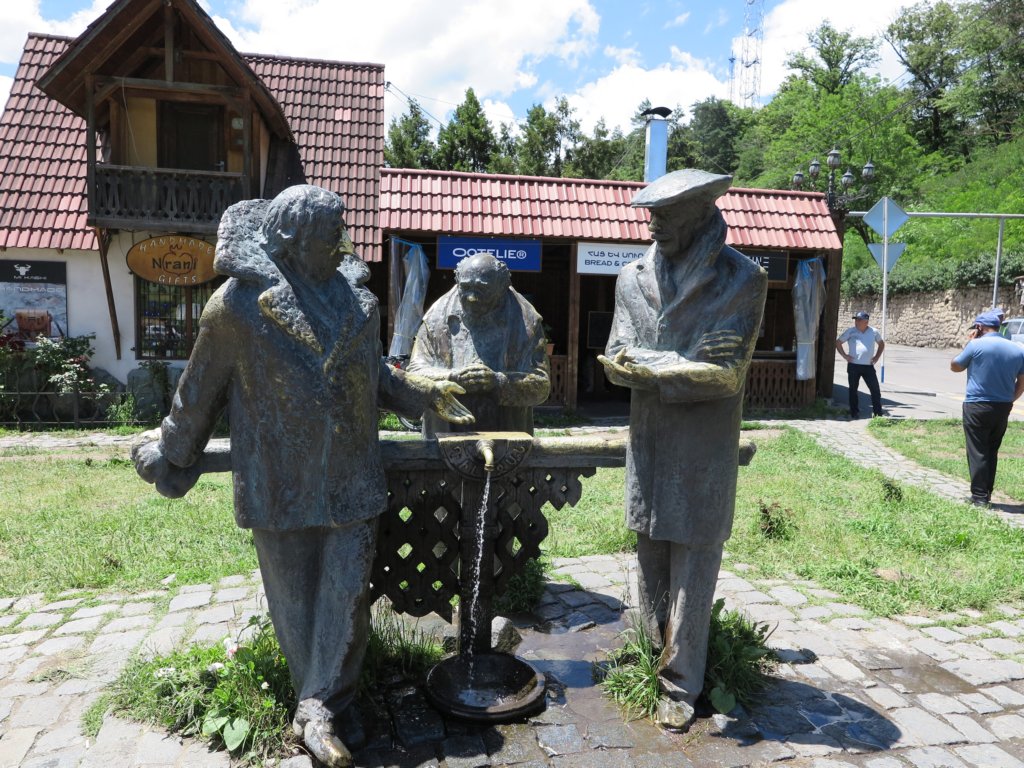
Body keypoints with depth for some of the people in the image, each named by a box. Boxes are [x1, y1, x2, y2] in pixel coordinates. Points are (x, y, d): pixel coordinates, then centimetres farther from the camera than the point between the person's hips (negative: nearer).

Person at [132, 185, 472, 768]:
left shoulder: (357, 298, 4)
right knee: (294, 595, 12)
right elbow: (201, 391, 1)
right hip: (281, 482, -3)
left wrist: (425, 396, 11)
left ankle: (320, 709, 15)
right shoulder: (238, 303, -9)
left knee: (348, 591, 1)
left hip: (352, 477, 3)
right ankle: (319, 699, 32)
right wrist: (171, 457, 10)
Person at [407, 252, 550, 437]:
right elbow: (414, 373, 0)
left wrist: (498, 382, -21)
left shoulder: (526, 323, -1)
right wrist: (453, 378, -19)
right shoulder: (437, 318, 2)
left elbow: (541, 384, -4)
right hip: (446, 437, 1)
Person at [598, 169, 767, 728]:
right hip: (647, 446, 4)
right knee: (650, 561, 16)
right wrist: (682, 363, -16)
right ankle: (652, 661, 34)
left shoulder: (742, 279, -7)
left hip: (705, 452, -4)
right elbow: (615, 365, -1)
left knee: (693, 571, 4)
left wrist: (649, 367, -12)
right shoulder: (633, 277, 5)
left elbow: (725, 373, -14)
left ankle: (681, 684, 20)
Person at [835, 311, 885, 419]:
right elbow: (838, 342, 7)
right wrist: (844, 355, -1)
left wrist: (876, 357, 10)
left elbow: (881, 344, 21)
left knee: (875, 389, 0)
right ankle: (854, 413, 14)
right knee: (853, 389, 5)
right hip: (853, 366, -1)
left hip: (868, 366, 1)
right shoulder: (850, 332, -1)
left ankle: (878, 412, 8)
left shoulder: (873, 332, 5)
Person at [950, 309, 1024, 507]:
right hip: (1003, 408, 5)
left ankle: (979, 496, -1)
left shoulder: (976, 345, -11)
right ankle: (986, 494, 21)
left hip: (977, 407, -5)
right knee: (992, 452, 16)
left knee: (977, 452, 0)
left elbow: (954, 367, 3)